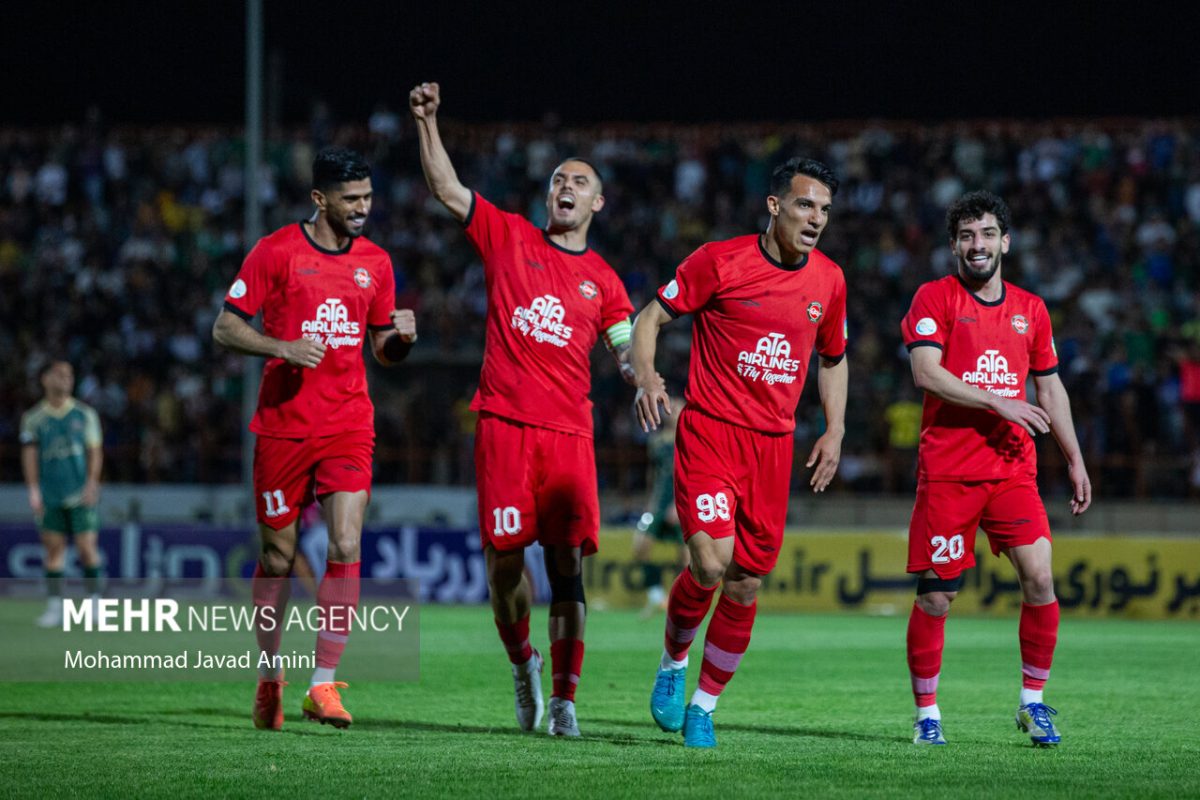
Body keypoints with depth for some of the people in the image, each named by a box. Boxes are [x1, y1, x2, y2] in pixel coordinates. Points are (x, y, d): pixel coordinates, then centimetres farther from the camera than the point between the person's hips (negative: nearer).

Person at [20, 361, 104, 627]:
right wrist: (33, 491, -6)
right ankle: (54, 606, 4)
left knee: (87, 548, -6)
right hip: (49, 495, 1)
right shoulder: (33, 418, 5)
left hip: (81, 494, -1)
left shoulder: (85, 414, 5)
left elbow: (95, 452, 4)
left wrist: (91, 484, -8)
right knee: (53, 548, 0)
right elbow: (30, 455, 3)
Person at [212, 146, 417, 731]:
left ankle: (323, 685, -12)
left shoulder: (375, 262, 9)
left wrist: (401, 337, -5)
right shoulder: (275, 252, -3)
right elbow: (225, 329, -2)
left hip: (348, 425, 2)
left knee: (345, 547, -13)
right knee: (277, 557, 5)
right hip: (283, 424, -2)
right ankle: (269, 677, 24)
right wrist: (283, 347, -18)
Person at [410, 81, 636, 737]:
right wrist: (427, 123, -4)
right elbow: (446, 188, 6)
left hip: (569, 431, 1)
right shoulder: (508, 238, 11)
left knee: (568, 564, -5)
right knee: (505, 559, -5)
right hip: (504, 423, -1)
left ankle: (563, 698, 0)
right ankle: (521, 662, 21)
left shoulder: (602, 282, 14)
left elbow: (630, 357, 10)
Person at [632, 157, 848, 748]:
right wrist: (647, 378, -18)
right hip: (709, 432, -4)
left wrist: (834, 432, 12)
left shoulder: (828, 281, 7)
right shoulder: (720, 261, -7)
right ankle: (673, 664, 10)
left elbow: (833, 360, 22)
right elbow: (650, 318, 0)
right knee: (711, 563, -20)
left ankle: (703, 706, 19)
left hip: (773, 445, 4)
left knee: (746, 586, 3)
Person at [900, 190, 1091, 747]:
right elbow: (925, 372, -13)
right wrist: (998, 403, -19)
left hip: (1012, 467, 3)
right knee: (935, 595, -2)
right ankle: (926, 712, 13)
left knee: (1039, 577, -11)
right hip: (946, 470, -3)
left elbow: (1050, 389, 21)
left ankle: (1033, 701, 3)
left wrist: (1075, 460, 17)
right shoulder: (935, 298, 0)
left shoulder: (1030, 309, 14)